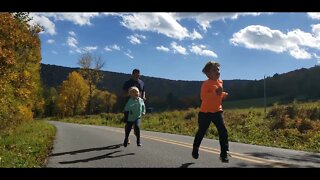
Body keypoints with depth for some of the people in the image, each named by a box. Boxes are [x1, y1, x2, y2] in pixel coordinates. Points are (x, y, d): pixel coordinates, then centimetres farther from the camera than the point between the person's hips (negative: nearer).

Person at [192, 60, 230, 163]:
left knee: (223, 131, -6)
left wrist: (223, 95, 5)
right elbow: (203, 97, -26)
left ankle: (224, 154, 0)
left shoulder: (220, 82, 9)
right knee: (201, 132, 8)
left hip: (217, 111, 5)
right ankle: (195, 150, 30)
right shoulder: (206, 83, -15)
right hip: (205, 112, -5)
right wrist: (216, 93, -34)